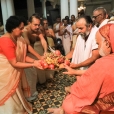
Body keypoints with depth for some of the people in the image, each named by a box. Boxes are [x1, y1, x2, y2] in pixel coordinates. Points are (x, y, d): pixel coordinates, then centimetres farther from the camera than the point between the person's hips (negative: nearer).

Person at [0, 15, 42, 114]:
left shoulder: (18, 39, -3)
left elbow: (23, 56, -2)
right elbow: (14, 63, -28)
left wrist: (35, 61, -16)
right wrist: (33, 65, -27)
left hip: (15, 72, 8)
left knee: (17, 93, 25)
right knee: (11, 99, 13)